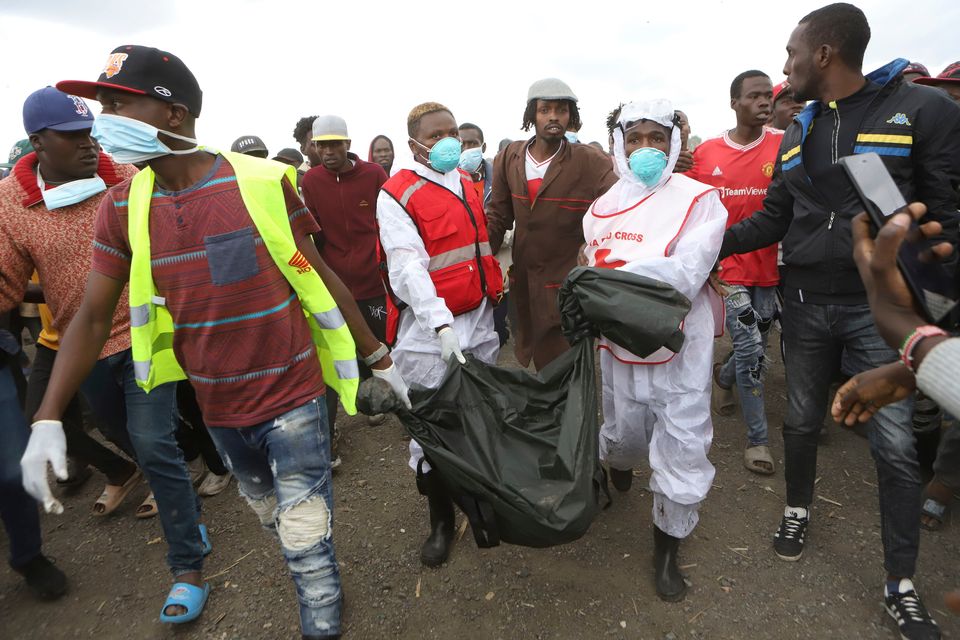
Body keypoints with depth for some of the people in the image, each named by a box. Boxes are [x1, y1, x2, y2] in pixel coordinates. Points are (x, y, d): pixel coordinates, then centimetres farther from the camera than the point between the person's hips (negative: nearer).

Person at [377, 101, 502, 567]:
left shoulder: (467, 183, 14)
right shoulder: (396, 194, -8)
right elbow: (407, 266, -18)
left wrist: (495, 296, 17)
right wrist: (441, 323, -29)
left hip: (479, 322, 6)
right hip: (428, 331, -6)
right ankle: (441, 521, 22)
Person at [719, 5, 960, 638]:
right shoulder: (798, 133, 10)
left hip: (882, 306, -4)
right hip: (805, 304, 4)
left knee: (897, 444, 1)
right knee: (802, 421, 15)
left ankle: (901, 585, 18)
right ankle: (798, 509, 39)